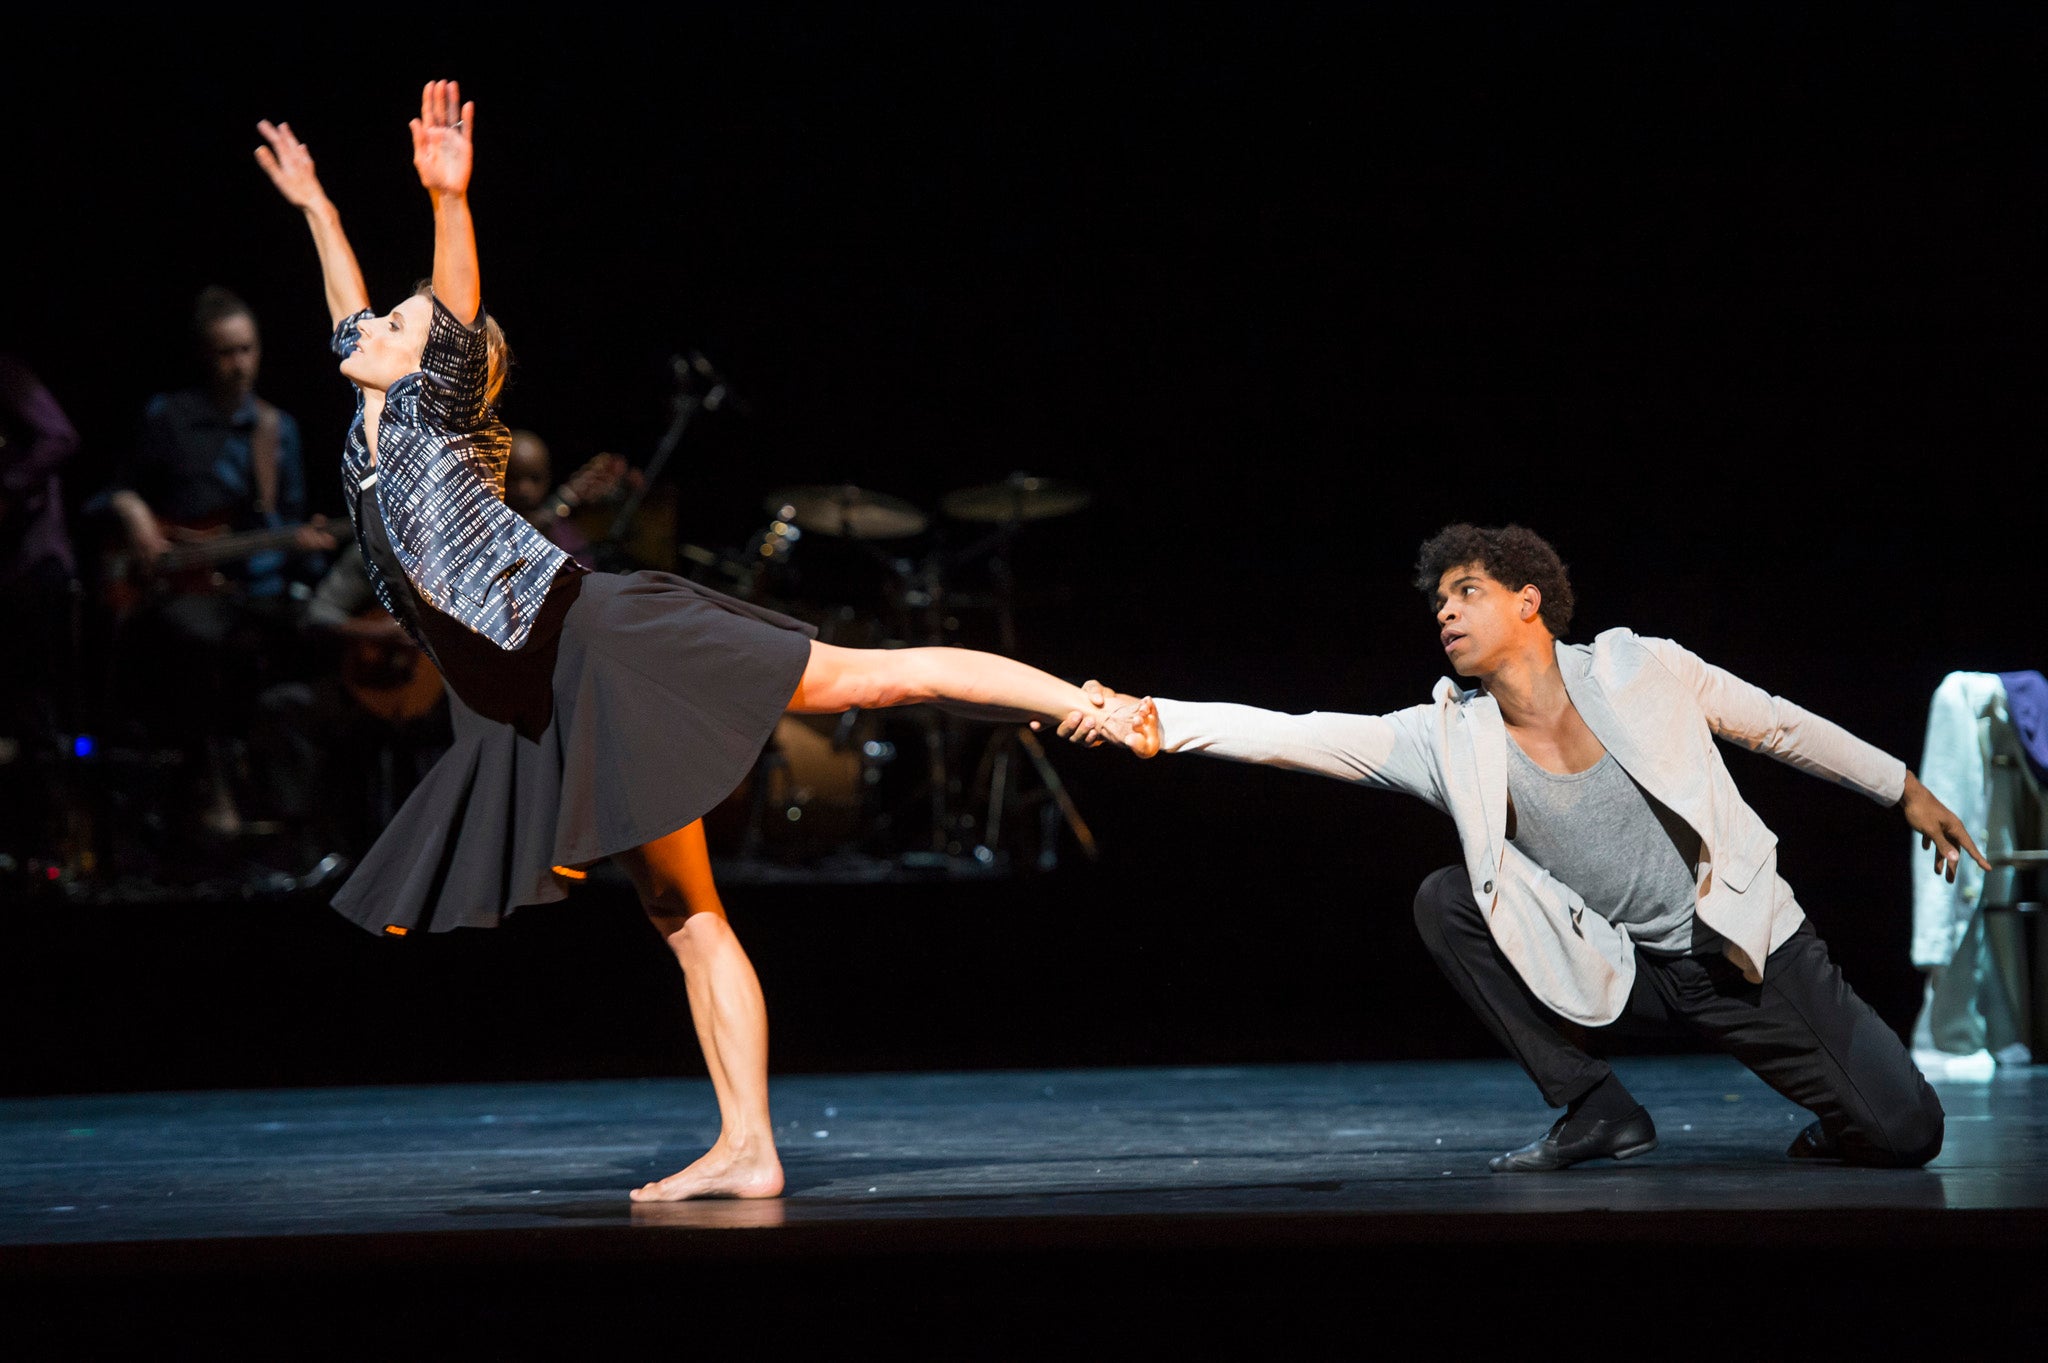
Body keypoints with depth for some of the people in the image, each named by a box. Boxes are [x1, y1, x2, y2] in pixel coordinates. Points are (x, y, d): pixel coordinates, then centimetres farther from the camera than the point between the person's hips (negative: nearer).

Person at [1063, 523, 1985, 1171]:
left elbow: (1780, 726, 3)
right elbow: (1297, 737, -18)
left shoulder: (1640, 672, -12)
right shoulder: (1450, 737, -8)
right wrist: (1154, 721, -30)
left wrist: (1905, 791, 10)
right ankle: (1594, 1112, -6)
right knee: (1444, 901, -15)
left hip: (1752, 951, -3)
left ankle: (1835, 1126, 23)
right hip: (1624, 969, 3)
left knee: (1903, 1135, -16)